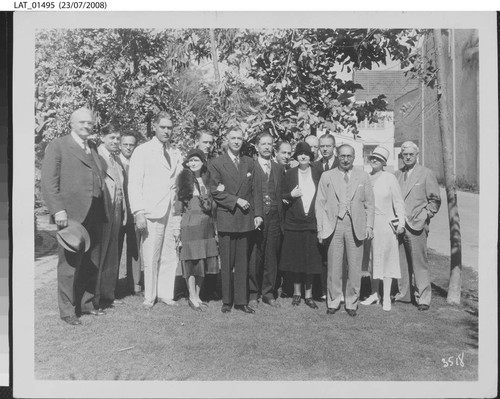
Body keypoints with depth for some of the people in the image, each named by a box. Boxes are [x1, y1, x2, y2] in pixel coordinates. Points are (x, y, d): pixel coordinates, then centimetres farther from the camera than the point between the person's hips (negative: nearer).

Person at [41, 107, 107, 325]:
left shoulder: (93, 148, 18)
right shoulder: (57, 146, -1)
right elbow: (48, 182, -8)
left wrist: (103, 211, 11)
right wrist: (58, 209, -17)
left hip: (94, 216, 6)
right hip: (71, 214, -6)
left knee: (92, 263, 13)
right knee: (69, 263, 1)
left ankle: (86, 302, 28)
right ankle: (67, 310, 13)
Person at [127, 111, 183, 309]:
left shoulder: (176, 154, 16)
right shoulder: (142, 151, 2)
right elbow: (134, 184, -3)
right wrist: (138, 212, -12)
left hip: (172, 213, 4)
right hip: (151, 212, -4)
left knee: (169, 256, 6)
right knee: (151, 258, -1)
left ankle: (165, 293, 18)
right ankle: (149, 297, 12)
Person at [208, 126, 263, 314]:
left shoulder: (249, 162, 13)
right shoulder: (216, 164, 1)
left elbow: (254, 190, 12)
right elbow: (215, 192, -4)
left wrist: (257, 213, 5)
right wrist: (236, 201, -11)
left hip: (245, 219, 3)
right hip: (226, 218, -3)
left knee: (242, 263, 7)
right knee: (226, 263, 3)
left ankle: (241, 301, 15)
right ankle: (227, 301, 15)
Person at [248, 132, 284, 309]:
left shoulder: (279, 168, 15)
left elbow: (281, 195, 13)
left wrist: (281, 219, 5)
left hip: (274, 217, 4)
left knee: (271, 257, 8)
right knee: (254, 256, 0)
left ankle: (268, 293, 19)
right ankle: (253, 294, 13)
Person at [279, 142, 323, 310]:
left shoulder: (318, 174, 4)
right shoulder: (290, 174, 3)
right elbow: (281, 197, 7)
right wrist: (291, 195, -12)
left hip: (312, 222, 0)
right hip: (294, 222, 0)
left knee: (311, 259, 3)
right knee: (295, 259, 7)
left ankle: (308, 294, 16)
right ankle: (297, 292, 22)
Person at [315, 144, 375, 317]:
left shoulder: (363, 176, 11)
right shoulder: (327, 176, 8)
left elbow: (369, 204, 11)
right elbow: (320, 203, 6)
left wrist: (369, 226, 1)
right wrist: (320, 228, -1)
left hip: (356, 226, 1)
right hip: (333, 225, 0)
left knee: (355, 267, 3)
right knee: (334, 266, 3)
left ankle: (352, 303, 17)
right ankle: (333, 302, 16)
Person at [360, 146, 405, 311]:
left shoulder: (390, 178, -4)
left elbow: (398, 202, -1)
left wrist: (401, 222, -9)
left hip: (386, 223, -3)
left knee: (386, 259, 2)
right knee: (372, 259, 11)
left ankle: (386, 298, 10)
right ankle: (374, 294, 23)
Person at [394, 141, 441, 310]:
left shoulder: (426, 174, 1)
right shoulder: (396, 175, 14)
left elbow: (435, 200, 2)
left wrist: (423, 216, -8)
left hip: (416, 226, -4)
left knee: (419, 264, -2)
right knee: (401, 263, 10)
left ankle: (423, 299, 6)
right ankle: (403, 295, 21)